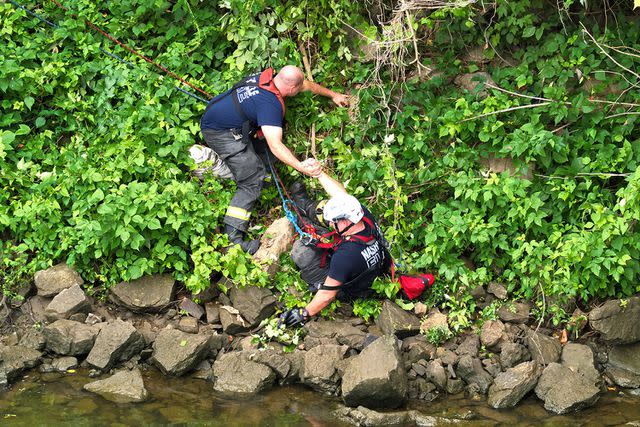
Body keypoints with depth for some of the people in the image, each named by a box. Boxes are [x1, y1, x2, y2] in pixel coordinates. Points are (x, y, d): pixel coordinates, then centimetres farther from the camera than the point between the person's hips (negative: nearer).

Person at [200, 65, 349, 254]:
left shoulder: (268, 76, 0)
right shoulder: (270, 104, -28)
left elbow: (307, 85, 17)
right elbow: (275, 145, -37)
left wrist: (333, 95, 30)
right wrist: (300, 166, -49)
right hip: (221, 133, -10)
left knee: (259, 152, 23)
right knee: (252, 182, -11)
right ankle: (232, 235, -16)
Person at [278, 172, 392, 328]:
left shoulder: (344, 256, -44)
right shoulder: (364, 215, -25)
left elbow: (328, 295, -33)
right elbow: (342, 192, -6)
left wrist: (304, 314, -21)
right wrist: (318, 172, 2)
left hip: (348, 292, -6)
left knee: (300, 249, -15)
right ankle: (308, 207, 40)